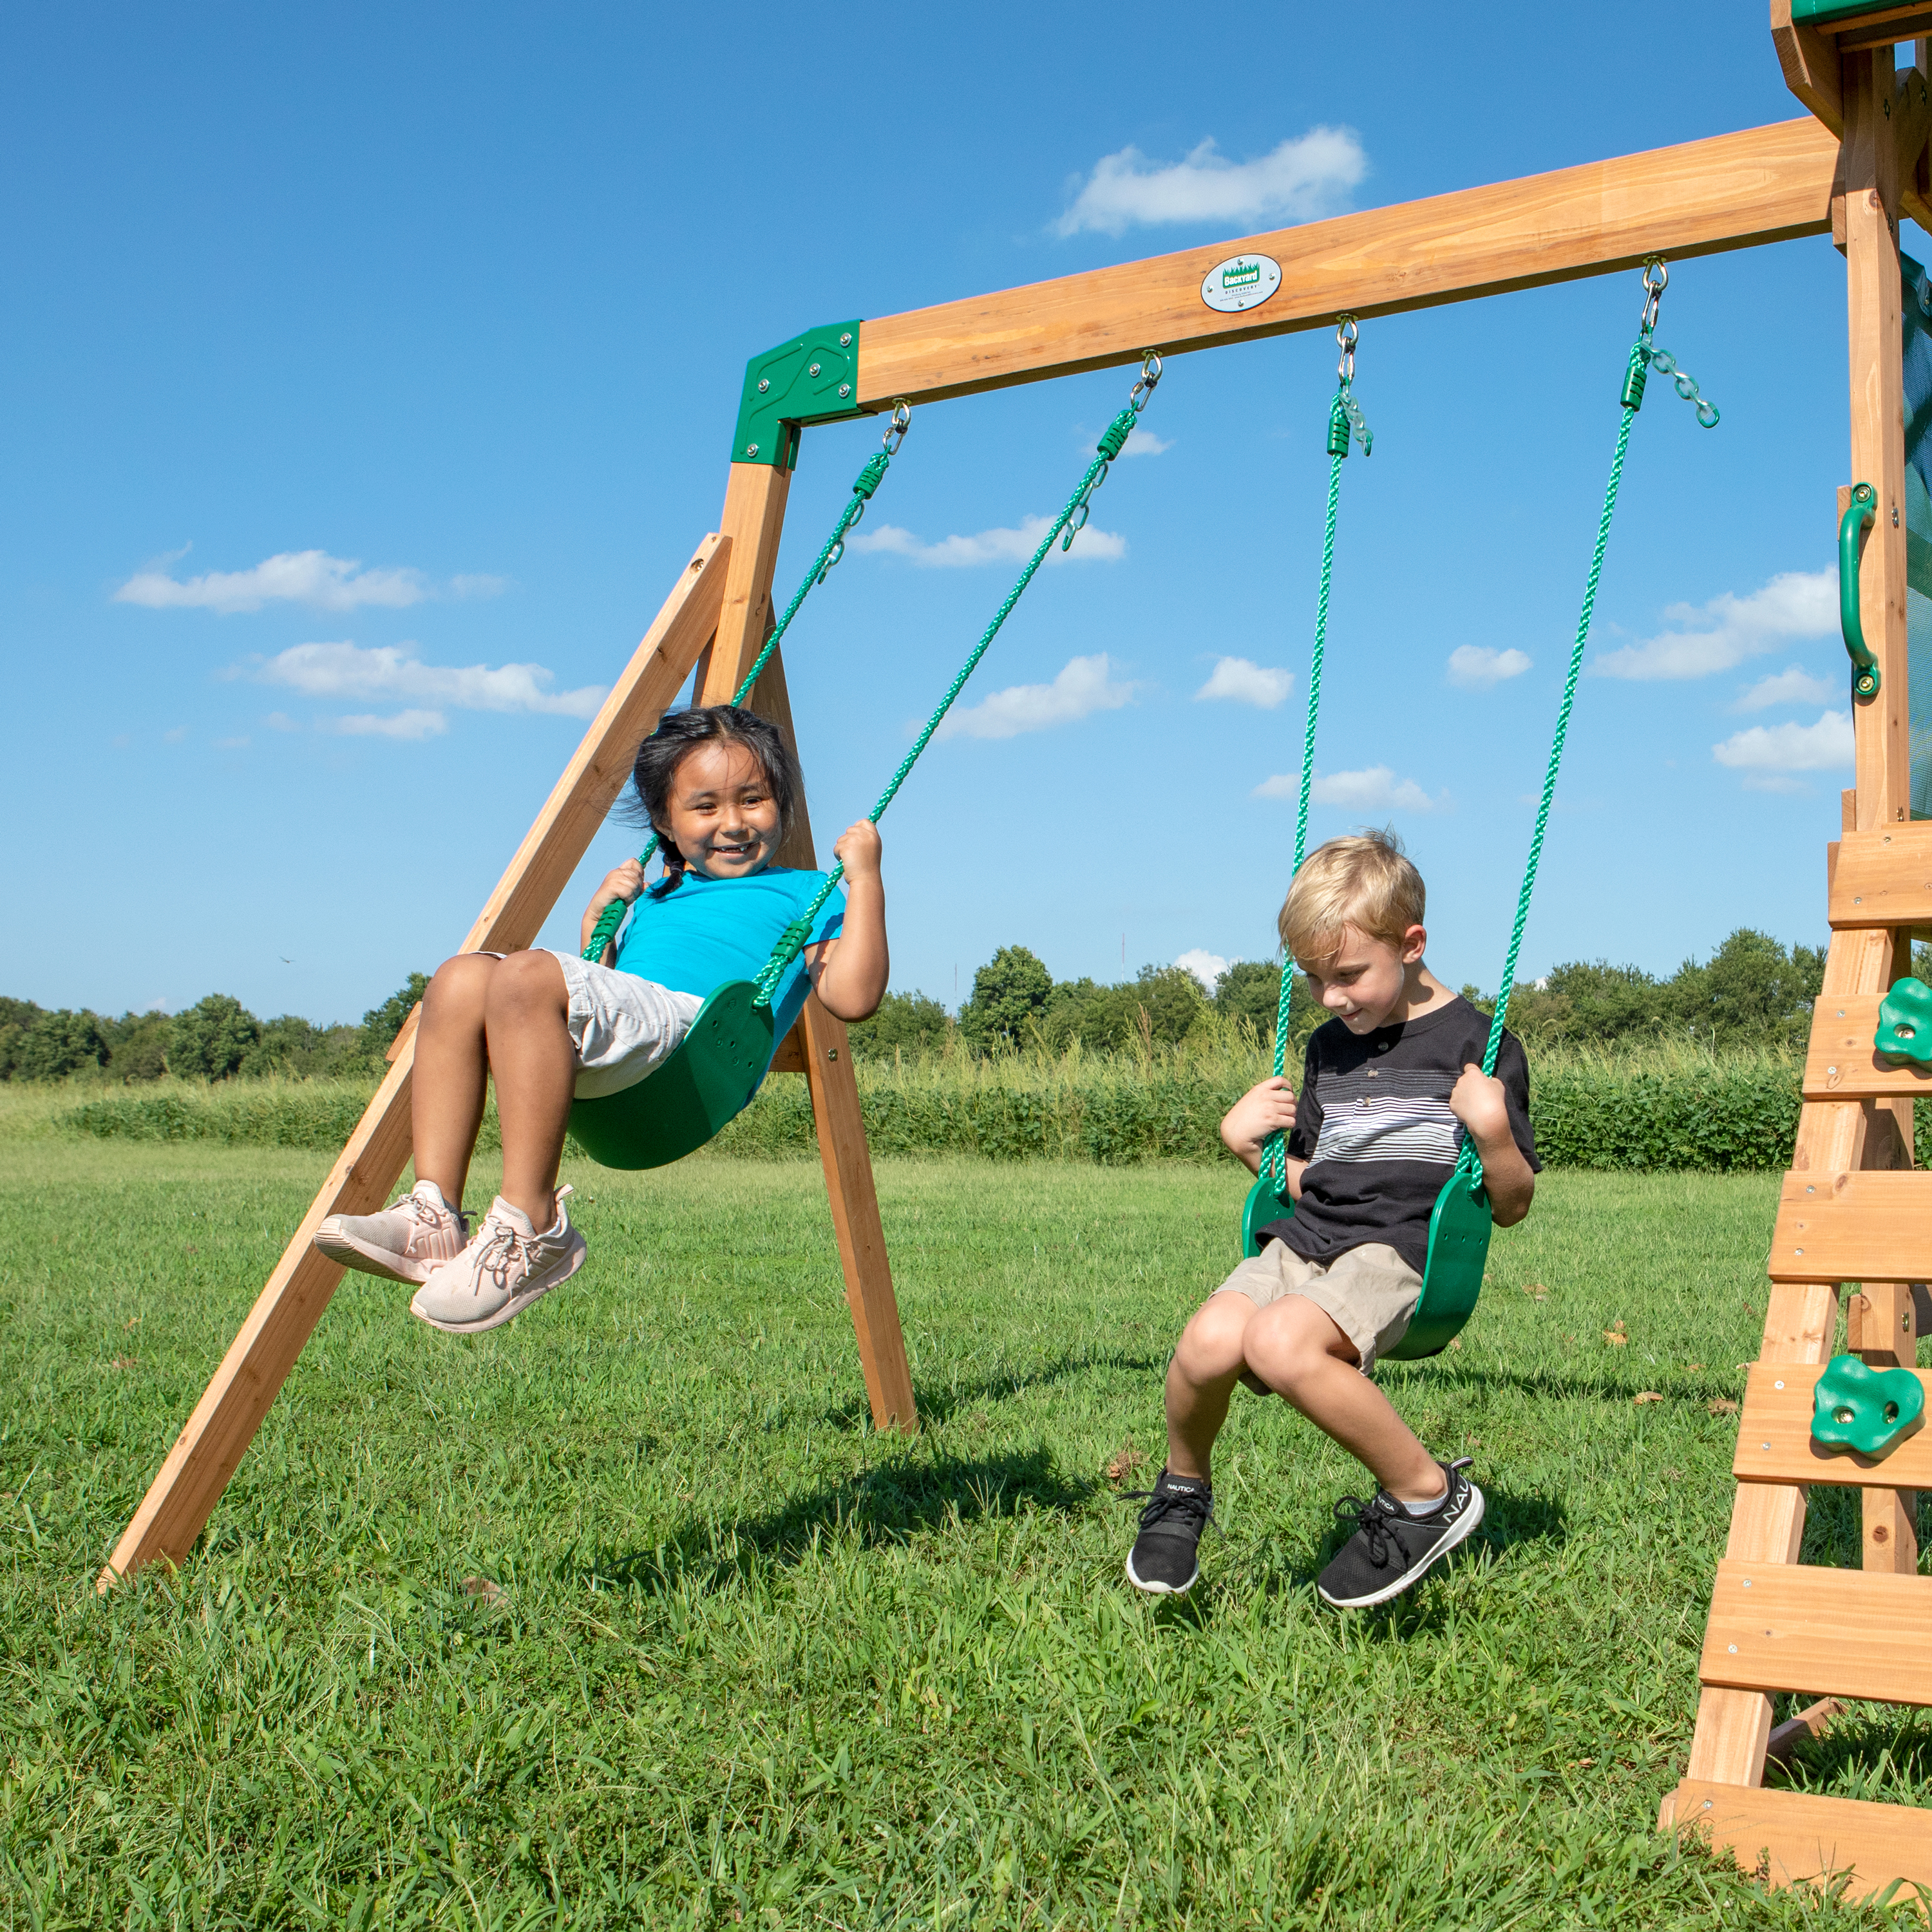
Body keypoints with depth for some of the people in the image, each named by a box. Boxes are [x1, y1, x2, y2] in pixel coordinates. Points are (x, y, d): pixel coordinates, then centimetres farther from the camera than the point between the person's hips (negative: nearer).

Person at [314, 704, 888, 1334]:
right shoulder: (654, 900, 37)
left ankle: (531, 1230, -32)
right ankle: (433, 1217, -25)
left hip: (692, 1027, -6)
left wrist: (864, 878, 3)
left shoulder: (802, 893, 21)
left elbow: (854, 997, 3)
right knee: (463, 978, -18)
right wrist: (595, 924, 26)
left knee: (527, 974, -30)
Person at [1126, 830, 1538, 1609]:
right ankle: (1184, 1485, 4)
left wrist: (1494, 1128, -13)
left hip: (1402, 1248, -5)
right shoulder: (1328, 1049, 20)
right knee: (1210, 1339, -27)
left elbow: (1511, 1208, 4)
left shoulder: (1477, 1045, 3)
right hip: (1305, 1236, 5)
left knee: (1281, 1341, -35)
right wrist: (1246, 1144, 11)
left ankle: (1428, 1494, -15)